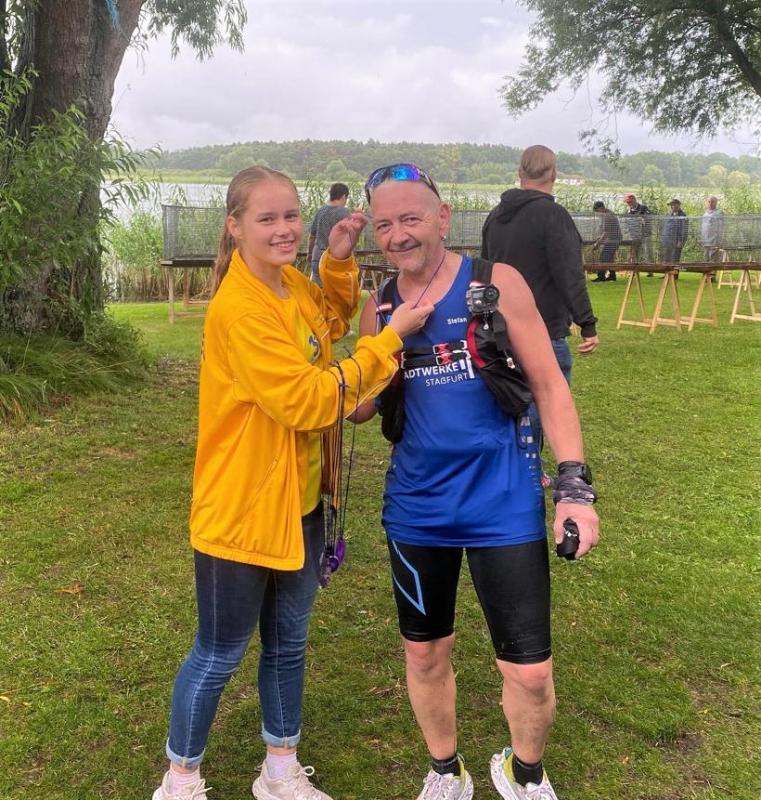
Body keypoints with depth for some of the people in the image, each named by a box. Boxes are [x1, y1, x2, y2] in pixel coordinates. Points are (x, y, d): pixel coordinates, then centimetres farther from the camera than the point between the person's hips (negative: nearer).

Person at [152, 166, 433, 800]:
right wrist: (391, 339, -23)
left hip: (300, 502, 8)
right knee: (220, 654, 10)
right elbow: (308, 401, -28)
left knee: (288, 645, 21)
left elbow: (330, 325, 23)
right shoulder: (238, 309, -24)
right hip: (243, 509, -8)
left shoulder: (293, 284, 1)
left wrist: (339, 262, 6)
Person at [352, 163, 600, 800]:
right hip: (416, 508, 4)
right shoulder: (379, 309, 3)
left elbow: (548, 385, -5)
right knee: (425, 652, 16)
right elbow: (359, 405, 9)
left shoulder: (496, 283, -7)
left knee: (529, 671, 3)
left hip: (504, 504, -3)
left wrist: (577, 486, -11)